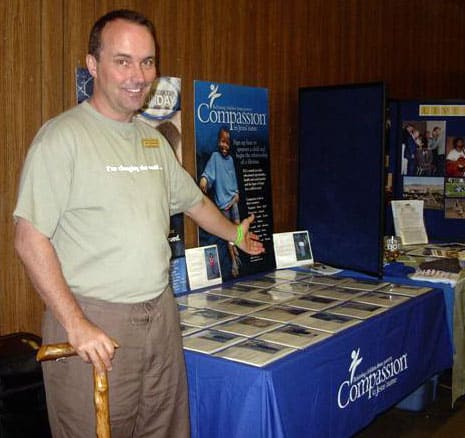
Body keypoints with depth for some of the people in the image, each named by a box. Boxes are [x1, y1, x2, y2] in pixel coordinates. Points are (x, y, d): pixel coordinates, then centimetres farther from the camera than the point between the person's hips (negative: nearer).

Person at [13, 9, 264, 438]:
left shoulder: (153, 138, 11)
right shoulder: (62, 136, -11)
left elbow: (193, 199, 27)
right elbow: (31, 239, -14)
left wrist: (235, 234, 36)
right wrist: (76, 325, -18)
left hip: (161, 315, 7)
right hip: (93, 323, -6)